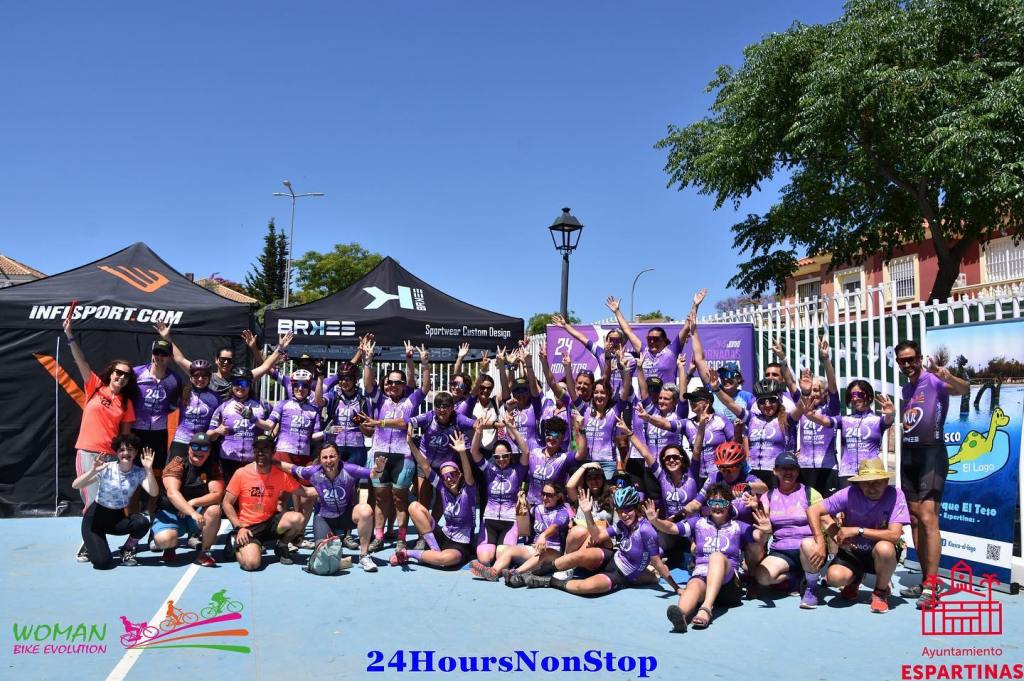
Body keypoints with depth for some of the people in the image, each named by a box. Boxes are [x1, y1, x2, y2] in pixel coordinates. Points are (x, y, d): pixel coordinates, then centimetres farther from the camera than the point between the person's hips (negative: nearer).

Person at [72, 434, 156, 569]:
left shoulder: (139, 472, -10)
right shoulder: (106, 469, -17)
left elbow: (153, 493, -24)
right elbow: (75, 486, -22)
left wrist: (149, 469, -36)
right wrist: (93, 471, -39)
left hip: (119, 517, 3)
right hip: (96, 517, -3)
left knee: (142, 523, -30)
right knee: (102, 562, -19)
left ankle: (127, 551, 1)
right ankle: (91, 545, 18)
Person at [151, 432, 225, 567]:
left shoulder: (213, 466, -3)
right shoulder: (177, 463, -13)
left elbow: (217, 495, -14)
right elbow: (172, 493, -28)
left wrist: (193, 502, -30)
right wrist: (192, 513, -40)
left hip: (198, 512, 2)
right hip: (171, 512, -2)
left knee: (214, 509, -30)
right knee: (163, 539, -31)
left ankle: (204, 552, -10)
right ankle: (171, 546, 9)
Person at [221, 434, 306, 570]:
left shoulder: (281, 474, -5)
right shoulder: (241, 473, -9)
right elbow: (227, 504, -5)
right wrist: (239, 527, -12)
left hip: (270, 522, 2)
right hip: (248, 527, -2)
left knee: (297, 519, -28)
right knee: (251, 563, -26)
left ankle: (282, 546, 5)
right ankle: (236, 544, 11)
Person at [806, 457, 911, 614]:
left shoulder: (895, 495, -18)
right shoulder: (849, 494, -16)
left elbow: (894, 535, -25)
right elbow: (813, 510, -15)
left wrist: (857, 530, -27)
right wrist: (820, 542, -25)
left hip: (880, 554, -1)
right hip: (852, 551, 1)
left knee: (884, 548, -37)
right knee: (834, 577, -28)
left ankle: (881, 591, -4)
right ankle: (854, 580, 15)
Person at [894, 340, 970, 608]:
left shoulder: (934, 380, -9)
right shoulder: (906, 388, 14)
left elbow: (965, 390, -31)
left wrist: (948, 377, -50)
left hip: (931, 453, -8)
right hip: (908, 454, 8)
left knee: (928, 519, -15)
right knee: (914, 520, 10)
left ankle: (930, 588, -14)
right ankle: (926, 580, 19)